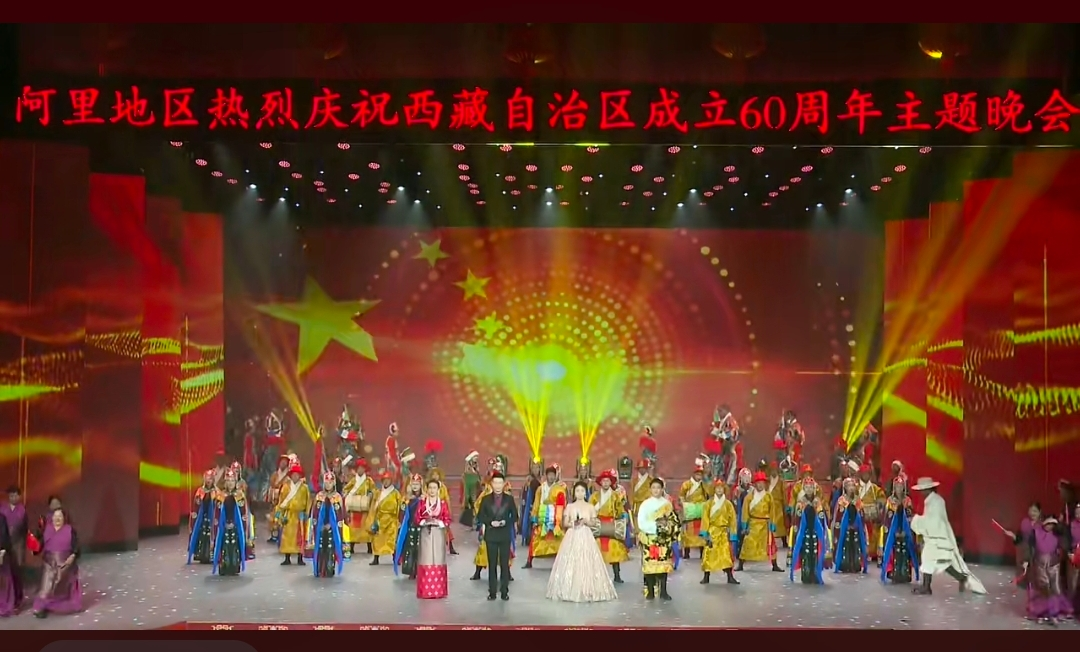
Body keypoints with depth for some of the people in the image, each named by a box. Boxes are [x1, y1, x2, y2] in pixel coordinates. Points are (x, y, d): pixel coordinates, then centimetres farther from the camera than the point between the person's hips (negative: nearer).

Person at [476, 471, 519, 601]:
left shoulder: (509, 499, 2)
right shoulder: (485, 499, 3)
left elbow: (514, 516, 3)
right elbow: (480, 516, 2)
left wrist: (505, 522, -14)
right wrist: (490, 522, -13)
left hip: (505, 535, 0)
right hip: (491, 535, 0)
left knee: (504, 563, 2)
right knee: (492, 564, 5)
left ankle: (504, 591, 8)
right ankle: (492, 591, 9)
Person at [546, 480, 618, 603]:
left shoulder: (591, 507, 7)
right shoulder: (569, 506, 7)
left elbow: (595, 524, 6)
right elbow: (564, 523, 5)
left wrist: (586, 522, -12)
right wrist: (573, 523, -13)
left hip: (586, 538, 0)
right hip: (572, 538, 0)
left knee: (586, 564, -7)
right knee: (570, 564, -6)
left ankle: (588, 591, -3)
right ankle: (570, 591, -2)